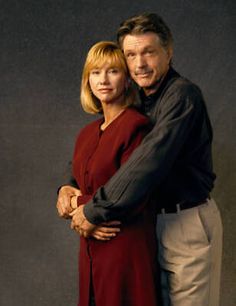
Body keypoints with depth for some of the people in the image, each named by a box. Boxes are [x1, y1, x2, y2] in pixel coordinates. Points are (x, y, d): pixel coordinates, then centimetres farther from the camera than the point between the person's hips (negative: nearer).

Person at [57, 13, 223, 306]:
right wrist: (68, 186, -4)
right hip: (150, 223, 8)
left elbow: (151, 159, -29)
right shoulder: (136, 102, 9)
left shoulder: (182, 94, -18)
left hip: (188, 223, -7)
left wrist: (95, 210, -25)